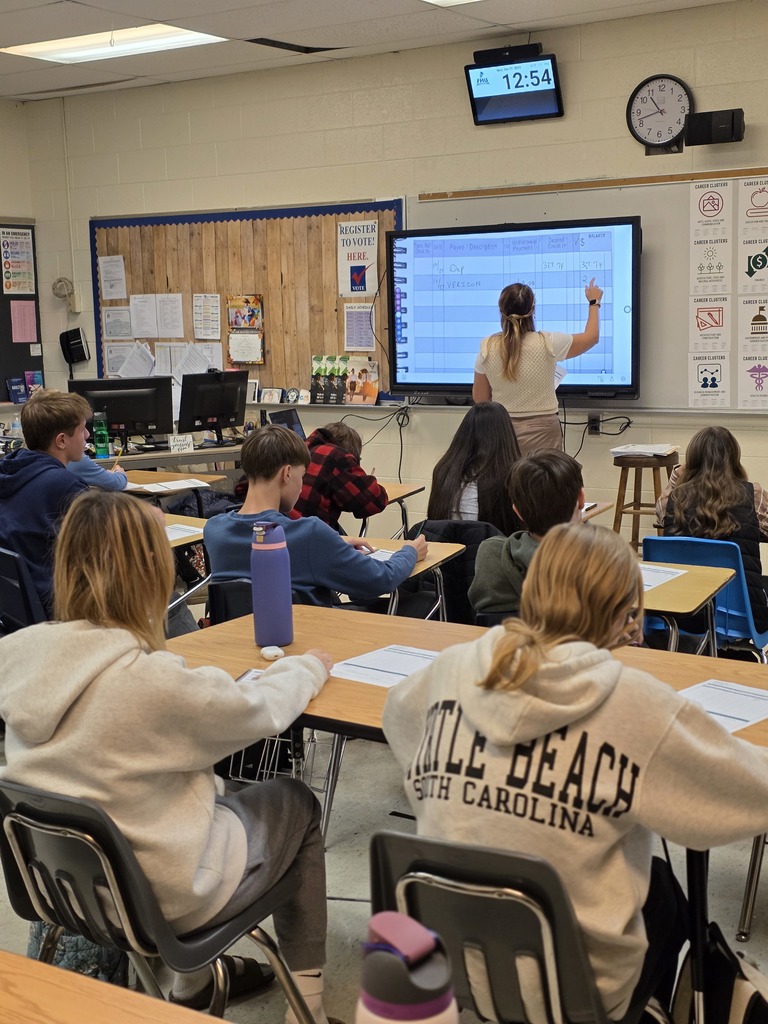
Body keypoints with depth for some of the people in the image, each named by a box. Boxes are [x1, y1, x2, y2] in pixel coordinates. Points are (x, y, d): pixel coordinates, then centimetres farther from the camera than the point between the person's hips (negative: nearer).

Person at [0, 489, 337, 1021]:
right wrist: (309, 666, 5)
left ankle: (196, 980, 38)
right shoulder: (151, 678, -32)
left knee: (222, 792, 29)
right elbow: (263, 709, -14)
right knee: (297, 803, 18)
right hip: (159, 897, -6)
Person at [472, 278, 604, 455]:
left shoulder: (487, 347, -3)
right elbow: (592, 337, 10)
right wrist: (594, 303, 25)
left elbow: (479, 397, 5)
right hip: (541, 431, -2)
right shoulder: (547, 344, -8)